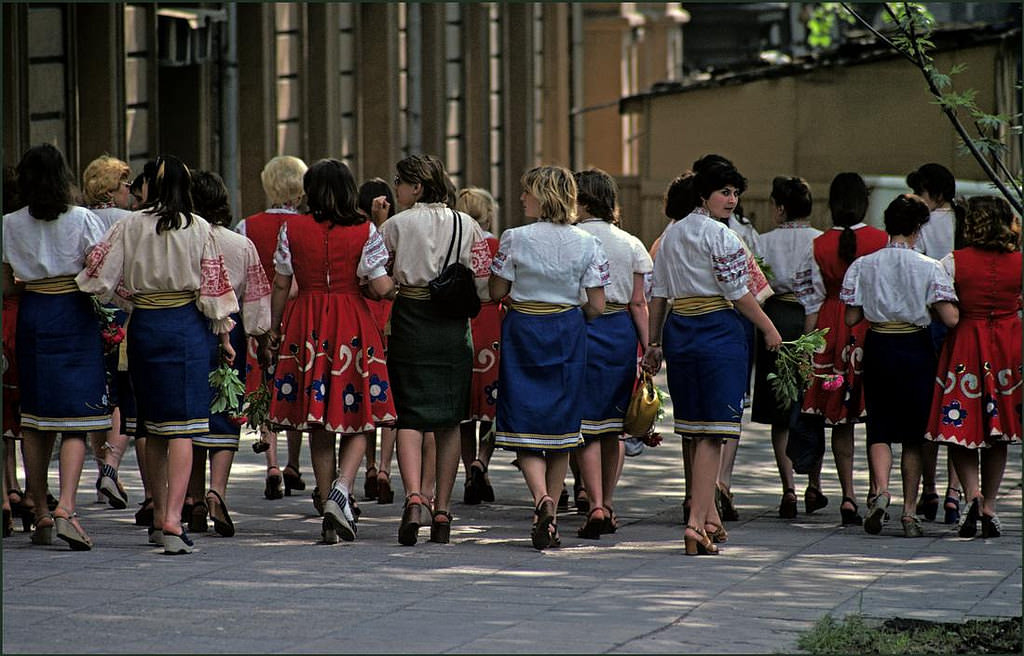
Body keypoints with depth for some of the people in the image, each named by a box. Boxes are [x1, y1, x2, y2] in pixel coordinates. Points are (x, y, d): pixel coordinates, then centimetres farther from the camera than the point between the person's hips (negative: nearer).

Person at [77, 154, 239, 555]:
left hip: (143, 326, 2)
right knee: (182, 425, -6)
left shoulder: (129, 226, 0)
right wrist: (226, 338, 7)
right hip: (187, 327, -2)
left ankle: (159, 517, 24)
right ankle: (172, 519, -20)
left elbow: (100, 276, -4)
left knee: (152, 424, 15)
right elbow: (213, 288, -2)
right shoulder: (200, 229, -2)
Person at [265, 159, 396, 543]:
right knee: (357, 420, 7)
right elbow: (381, 288, -8)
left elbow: (280, 286, 5)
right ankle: (341, 489, -18)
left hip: (305, 326, 2)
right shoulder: (364, 232, -4)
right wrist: (395, 284, 14)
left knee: (318, 428, 8)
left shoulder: (292, 229, 1)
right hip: (352, 325, -2)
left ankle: (331, 518, 9)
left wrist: (274, 331, 15)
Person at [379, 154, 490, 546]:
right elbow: (482, 282, 3)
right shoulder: (467, 226, 5)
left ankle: (414, 495, -24)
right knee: (449, 421, 11)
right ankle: (442, 512, 12)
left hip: (409, 322, -3)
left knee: (409, 417, -1)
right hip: (453, 330, 3)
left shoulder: (395, 225, -3)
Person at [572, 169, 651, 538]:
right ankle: (608, 505, 19)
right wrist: (649, 348, 5)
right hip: (621, 332, 3)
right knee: (614, 425, 14)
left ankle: (596, 505, -13)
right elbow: (638, 304, 3)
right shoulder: (630, 245, 4)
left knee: (586, 424, -1)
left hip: (577, 328, -3)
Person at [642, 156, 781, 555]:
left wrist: (654, 343, 18)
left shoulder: (671, 235, 12)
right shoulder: (719, 235, -10)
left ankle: (710, 517, 25)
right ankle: (696, 524, -16)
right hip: (719, 330, -7)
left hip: (678, 330, 7)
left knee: (694, 430, 15)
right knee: (713, 432, -7)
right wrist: (769, 329, 1)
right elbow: (738, 293, -10)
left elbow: (658, 294, 14)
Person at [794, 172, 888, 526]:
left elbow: (812, 301, 0)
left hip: (833, 334, 1)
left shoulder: (818, 247, -2)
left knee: (840, 420, 8)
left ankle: (848, 496, 4)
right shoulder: (883, 241, -6)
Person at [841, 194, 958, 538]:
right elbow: (950, 318, -13)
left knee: (879, 428, 6)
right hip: (917, 350, -1)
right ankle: (910, 511, 9)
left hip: (878, 348, 1)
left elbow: (851, 318, -1)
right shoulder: (930, 267, -8)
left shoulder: (863, 265, -2)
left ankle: (881, 488, -21)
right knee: (914, 432, 9)